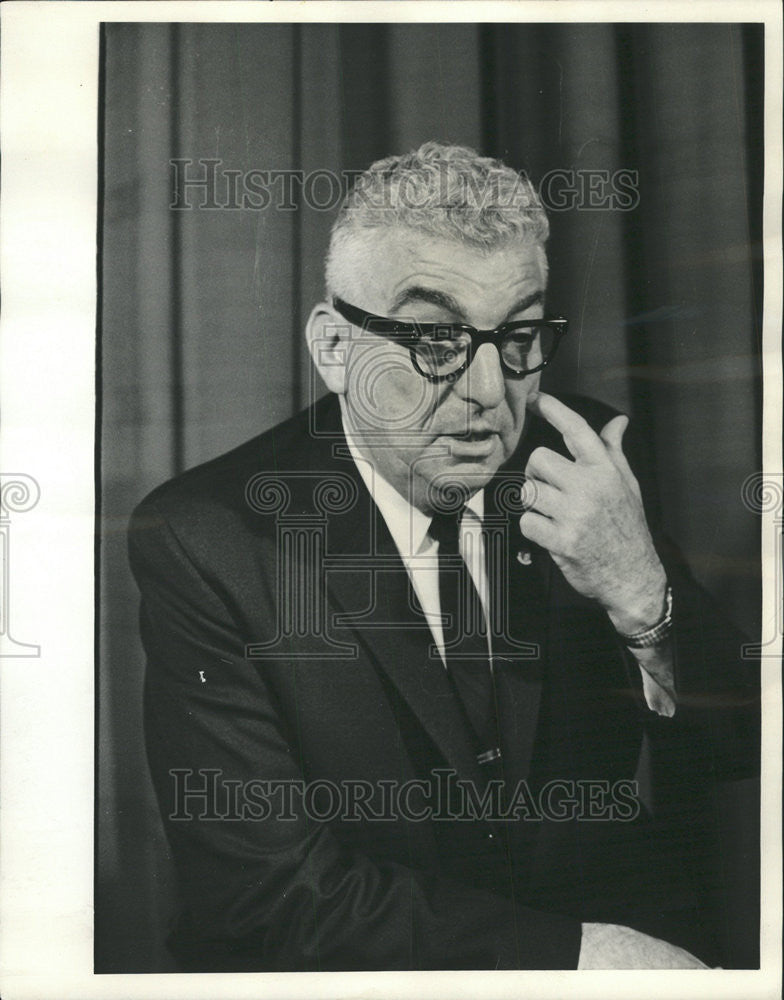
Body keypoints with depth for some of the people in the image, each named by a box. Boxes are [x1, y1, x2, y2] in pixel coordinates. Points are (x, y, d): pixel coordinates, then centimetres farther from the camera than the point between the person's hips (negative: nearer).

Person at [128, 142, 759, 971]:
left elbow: (737, 748, 1)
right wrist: (572, 951, -19)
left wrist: (643, 599, -19)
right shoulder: (204, 541, -13)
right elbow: (273, 889, -15)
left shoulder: (589, 469, -2)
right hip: (362, 970, -3)